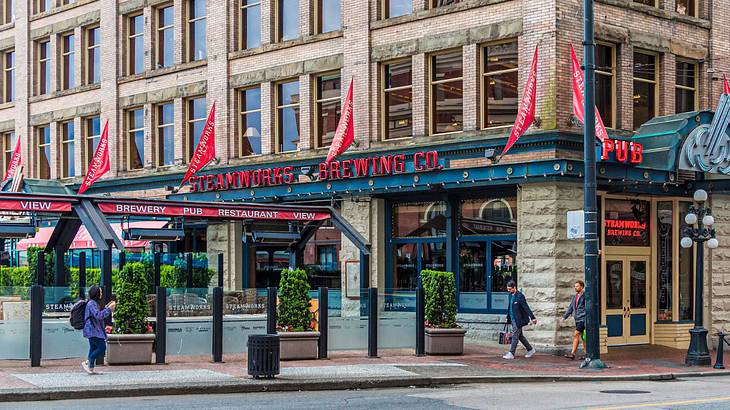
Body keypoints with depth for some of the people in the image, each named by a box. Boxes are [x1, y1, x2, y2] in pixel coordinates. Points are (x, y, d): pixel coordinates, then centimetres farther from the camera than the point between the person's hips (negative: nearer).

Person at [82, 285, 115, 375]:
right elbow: (98, 315, -23)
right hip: (93, 330, -11)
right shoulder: (92, 303, -14)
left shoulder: (94, 303, 18)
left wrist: (106, 307, 15)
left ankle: (91, 368, 10)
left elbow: (100, 314, 24)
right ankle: (87, 362, -9)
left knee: (94, 348, 10)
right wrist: (109, 309, -18)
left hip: (93, 330, 11)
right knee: (102, 347, -11)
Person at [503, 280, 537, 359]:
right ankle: (530, 349, 27)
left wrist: (532, 318, -23)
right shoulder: (511, 295, 8)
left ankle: (511, 354, -1)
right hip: (513, 319, 9)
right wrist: (508, 316, 23)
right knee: (520, 336, 16)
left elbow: (526, 307, -20)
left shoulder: (519, 296, -17)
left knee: (515, 336, -5)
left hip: (518, 320, -9)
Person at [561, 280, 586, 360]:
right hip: (577, 319, 8)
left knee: (576, 334, -15)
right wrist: (564, 317, 14)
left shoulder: (585, 296, -8)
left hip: (583, 318, -8)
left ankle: (573, 353, -16)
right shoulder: (575, 297, 15)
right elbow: (570, 308, 21)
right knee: (582, 336, 9)